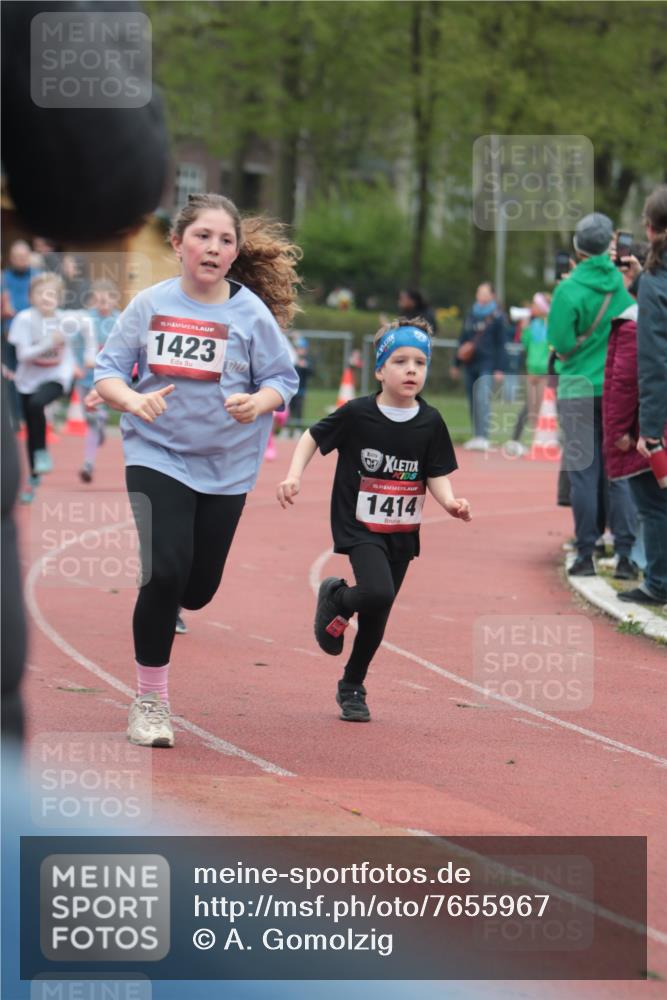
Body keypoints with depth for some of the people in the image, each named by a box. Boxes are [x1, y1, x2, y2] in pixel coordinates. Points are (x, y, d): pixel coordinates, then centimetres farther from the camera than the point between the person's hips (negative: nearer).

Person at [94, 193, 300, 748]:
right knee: (166, 572, -16)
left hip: (225, 465, 1)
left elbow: (282, 379, -2)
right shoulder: (150, 305, -5)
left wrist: (258, 403, -24)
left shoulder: (251, 312, -6)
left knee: (198, 589, 7)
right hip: (157, 455, -1)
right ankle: (150, 702, -1)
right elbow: (108, 369, 0)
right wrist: (131, 399, -21)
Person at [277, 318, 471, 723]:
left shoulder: (430, 423, -3)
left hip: (403, 533, 4)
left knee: (376, 618, 10)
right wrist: (294, 475, -10)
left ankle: (352, 687, 32)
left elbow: (437, 475, 2)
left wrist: (450, 501, -17)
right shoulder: (357, 414, -11)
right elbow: (313, 437, 2)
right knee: (377, 593, -28)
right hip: (360, 526, -4)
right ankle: (336, 599, 8)